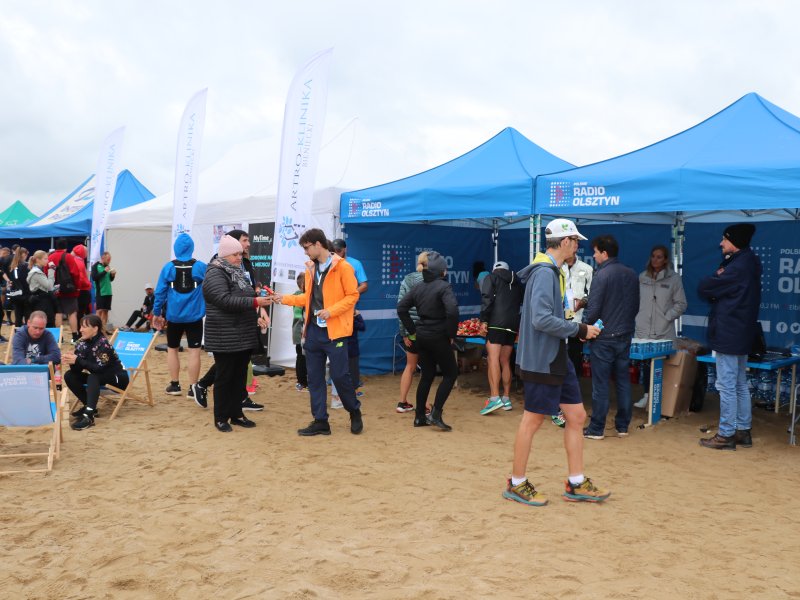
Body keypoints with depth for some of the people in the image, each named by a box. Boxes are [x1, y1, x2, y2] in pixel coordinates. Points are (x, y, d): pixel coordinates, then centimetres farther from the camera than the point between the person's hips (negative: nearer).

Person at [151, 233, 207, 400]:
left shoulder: (168, 267, -3)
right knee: (194, 351, 1)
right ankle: (193, 388, 1)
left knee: (172, 349, 16)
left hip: (174, 316, 1)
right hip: (194, 316, -1)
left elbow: (160, 292, -1)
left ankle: (174, 385, 20)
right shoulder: (201, 267, -5)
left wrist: (157, 313, 9)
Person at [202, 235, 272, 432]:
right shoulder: (215, 275, -12)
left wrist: (255, 318, 13)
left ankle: (236, 414, 23)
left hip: (244, 337, 8)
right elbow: (226, 300, -25)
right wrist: (255, 302, -30)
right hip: (225, 338, -8)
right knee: (224, 377, 1)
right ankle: (221, 418, 10)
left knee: (240, 376, 13)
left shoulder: (238, 273, 17)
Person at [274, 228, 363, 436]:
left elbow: (353, 295, -10)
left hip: (334, 331, -7)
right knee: (314, 377, 7)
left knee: (339, 375, -3)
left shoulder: (342, 267, -9)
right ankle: (320, 421, 15)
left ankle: (355, 412, 20)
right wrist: (285, 299, 8)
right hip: (313, 330, 7)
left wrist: (331, 311, -19)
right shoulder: (310, 267, 12)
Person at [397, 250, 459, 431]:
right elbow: (452, 311, -27)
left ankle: (420, 417, 18)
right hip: (438, 337, -7)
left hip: (422, 337, 7)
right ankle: (435, 413, -2)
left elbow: (401, 308, 7)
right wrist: (451, 334, -14)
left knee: (427, 375, 15)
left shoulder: (418, 287, 7)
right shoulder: (443, 286, -13)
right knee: (450, 373, 7)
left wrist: (412, 331, 9)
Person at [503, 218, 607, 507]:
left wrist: (577, 327, 8)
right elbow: (541, 319, -26)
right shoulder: (544, 272, -18)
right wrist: (579, 330, -18)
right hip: (540, 361, -10)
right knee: (533, 419, 1)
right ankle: (516, 484, 15)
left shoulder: (553, 271, 14)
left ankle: (576, 484, 21)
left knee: (576, 415, 11)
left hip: (557, 359, 10)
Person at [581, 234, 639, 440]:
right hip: (625, 335, 6)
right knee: (623, 381, 12)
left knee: (600, 384, 0)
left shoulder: (602, 275, -15)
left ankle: (596, 429, 6)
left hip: (603, 337, -6)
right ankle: (623, 426, 18)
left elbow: (593, 309, -16)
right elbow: (636, 306, 14)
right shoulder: (631, 274, 6)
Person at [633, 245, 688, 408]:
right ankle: (647, 395, 11)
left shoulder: (674, 278, 1)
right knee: (646, 362, 3)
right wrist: (637, 316, 4)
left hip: (663, 331, -3)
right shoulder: (642, 277, 9)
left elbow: (681, 304, 3)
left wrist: (667, 317, -5)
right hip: (643, 330, 3)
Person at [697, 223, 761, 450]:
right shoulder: (749, 264, 12)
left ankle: (726, 435, 1)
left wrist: (717, 276, 3)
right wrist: (721, 274, -6)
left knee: (727, 387, -4)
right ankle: (743, 431, 23)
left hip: (728, 335, -10)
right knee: (740, 385, 15)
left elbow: (703, 289, -15)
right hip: (741, 335, 10)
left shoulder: (736, 268, -20)